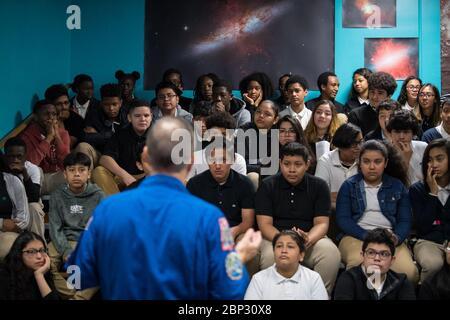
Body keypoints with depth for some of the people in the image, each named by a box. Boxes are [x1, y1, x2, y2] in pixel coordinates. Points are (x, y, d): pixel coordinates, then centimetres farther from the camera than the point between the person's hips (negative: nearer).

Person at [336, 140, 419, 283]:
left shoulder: (397, 186, 18)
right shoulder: (349, 186, 12)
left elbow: (405, 220, 10)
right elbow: (343, 219, 1)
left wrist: (397, 238, -14)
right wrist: (367, 236, -15)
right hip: (356, 236, -2)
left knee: (408, 272, -29)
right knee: (360, 265, -37)